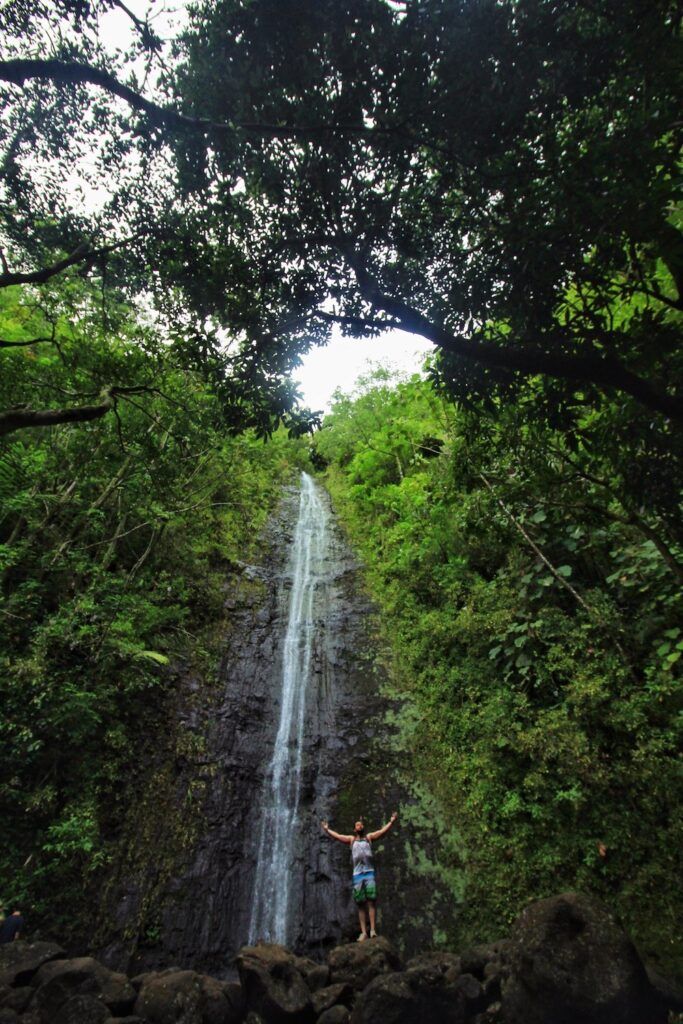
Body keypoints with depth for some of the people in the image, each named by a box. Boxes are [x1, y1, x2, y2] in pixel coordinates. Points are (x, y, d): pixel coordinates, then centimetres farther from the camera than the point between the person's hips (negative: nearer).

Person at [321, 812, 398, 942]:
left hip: (369, 873, -1)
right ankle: (364, 932, 3)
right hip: (357, 874, 1)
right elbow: (336, 836, 15)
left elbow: (382, 831, 5)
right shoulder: (351, 839, 16)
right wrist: (326, 829, 11)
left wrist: (391, 821, -4)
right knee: (360, 904, 0)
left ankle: (373, 930, -11)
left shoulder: (369, 837, 13)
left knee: (371, 901, -11)